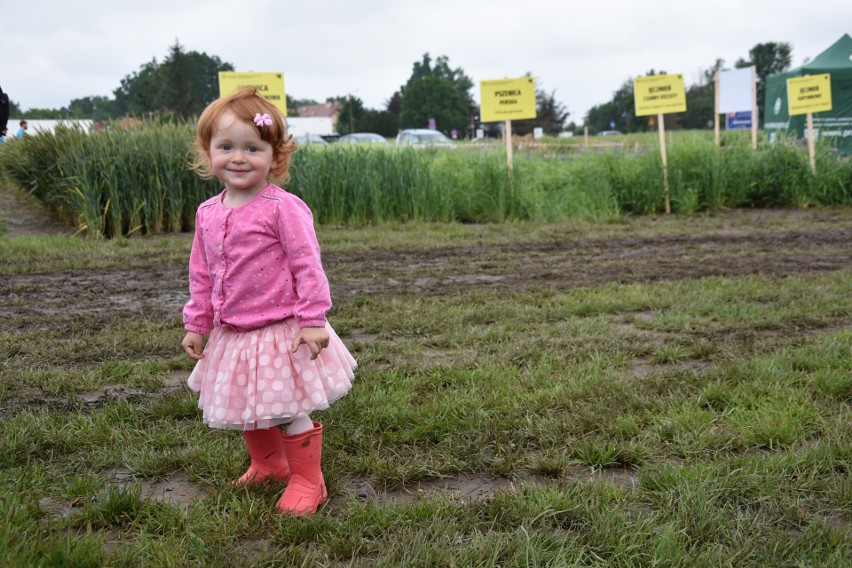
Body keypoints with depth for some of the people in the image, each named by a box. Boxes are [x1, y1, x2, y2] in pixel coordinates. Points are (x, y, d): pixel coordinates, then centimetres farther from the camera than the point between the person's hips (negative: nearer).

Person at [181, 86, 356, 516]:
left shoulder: (283, 207, -16)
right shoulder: (208, 214, 4)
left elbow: (307, 267, -16)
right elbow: (201, 276, 12)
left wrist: (312, 321, -18)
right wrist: (197, 325, 12)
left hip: (282, 332, -6)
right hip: (233, 335, 7)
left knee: (289, 412, 2)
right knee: (248, 409, 19)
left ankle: (306, 481, 20)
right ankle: (268, 466, 42)